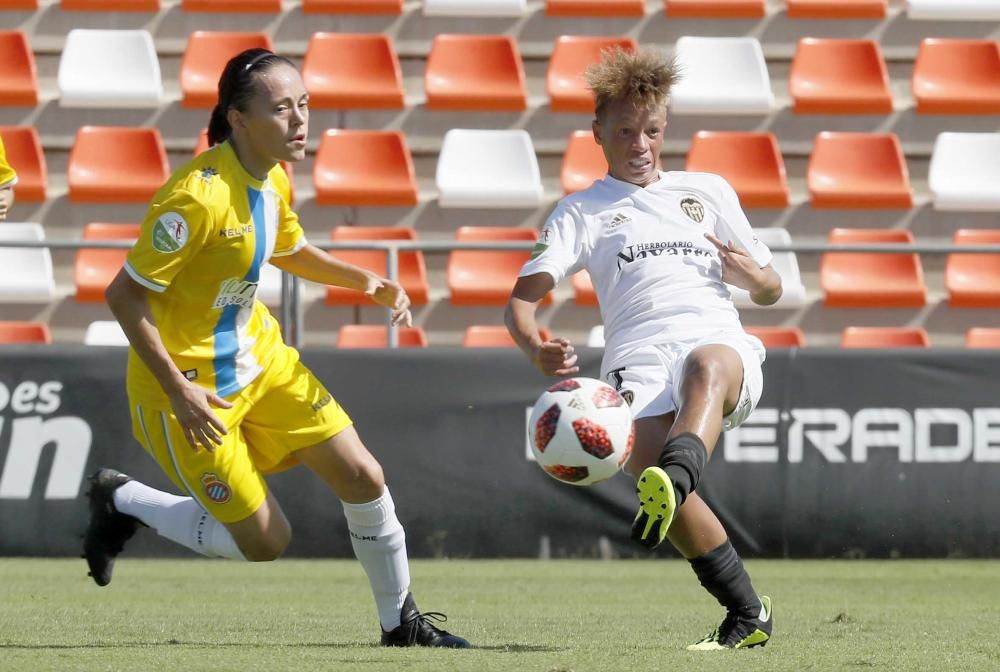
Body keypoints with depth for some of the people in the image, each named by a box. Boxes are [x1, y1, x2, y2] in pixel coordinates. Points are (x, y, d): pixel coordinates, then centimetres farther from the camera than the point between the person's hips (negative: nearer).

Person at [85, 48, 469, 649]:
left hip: (261, 355, 8)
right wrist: (178, 392, -27)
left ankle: (401, 622, 22)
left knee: (363, 477, 3)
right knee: (264, 541, -2)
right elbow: (125, 294, -24)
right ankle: (122, 501, 19)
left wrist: (365, 281, 6)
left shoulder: (273, 177, 0)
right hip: (191, 383, -8)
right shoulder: (200, 197, -28)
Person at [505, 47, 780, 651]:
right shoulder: (582, 212, 23)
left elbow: (772, 290, 31)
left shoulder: (708, 191, 29)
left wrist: (751, 274, 5)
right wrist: (537, 349, -16)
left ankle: (673, 484, -69)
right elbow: (524, 296, 9)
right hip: (638, 357, -1)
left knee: (706, 367, -39)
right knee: (647, 457, -33)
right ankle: (748, 613, -25)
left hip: (720, 343, 1)